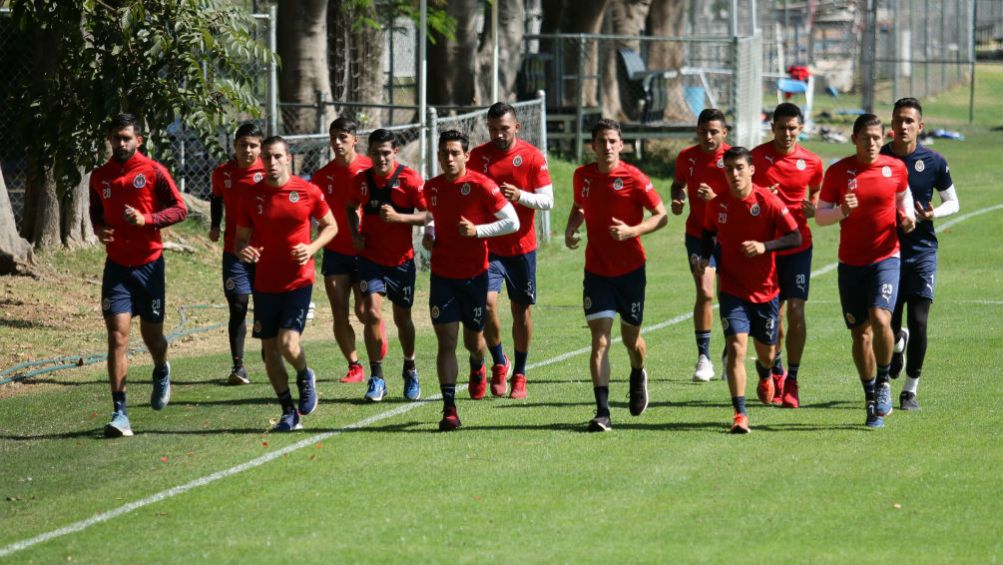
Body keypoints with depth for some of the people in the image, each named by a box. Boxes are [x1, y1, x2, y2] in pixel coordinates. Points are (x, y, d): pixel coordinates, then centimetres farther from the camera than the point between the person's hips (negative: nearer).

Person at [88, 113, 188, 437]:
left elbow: (180, 209, -6)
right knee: (117, 335, -10)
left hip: (149, 262, -2)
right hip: (116, 266, 2)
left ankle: (161, 373, 47)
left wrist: (146, 219, -21)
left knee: (151, 333, 10)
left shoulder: (153, 172, -5)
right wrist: (98, 229, -1)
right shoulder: (100, 177, 7)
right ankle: (119, 413, -12)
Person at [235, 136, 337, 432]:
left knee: (288, 344, -16)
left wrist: (311, 248, -10)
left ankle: (305, 377, 19)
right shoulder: (252, 196, 0)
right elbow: (241, 237, 8)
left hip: (298, 282, -3)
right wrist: (242, 250, -16)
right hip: (265, 283, 3)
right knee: (270, 350, 6)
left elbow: (330, 226, 8)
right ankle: (289, 413, 20)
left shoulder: (308, 192, -5)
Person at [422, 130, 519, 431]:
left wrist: (477, 231, -20)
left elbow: (512, 223, -10)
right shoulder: (432, 188, 2)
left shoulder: (481, 185, -12)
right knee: (446, 342, -7)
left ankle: (477, 368, 50)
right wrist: (428, 236, 2)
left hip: (475, 273, -2)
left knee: (473, 341, 13)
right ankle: (449, 409, -8)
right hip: (442, 275, 2)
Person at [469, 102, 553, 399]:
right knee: (488, 302, -15)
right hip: (487, 245, 1)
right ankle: (499, 363, 7)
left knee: (522, 309, 5)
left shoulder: (532, 157, -3)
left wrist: (520, 196, -21)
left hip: (522, 245, -1)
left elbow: (547, 200, -4)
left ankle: (519, 375, 19)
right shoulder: (478, 155, 2)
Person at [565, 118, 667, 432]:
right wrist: (570, 230, 1)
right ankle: (602, 412, -15)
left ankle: (638, 376, 49)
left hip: (630, 270, -2)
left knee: (630, 337, 13)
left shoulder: (633, 178, -11)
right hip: (596, 271, 2)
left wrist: (631, 231, -23)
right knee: (600, 339, -11)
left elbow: (661, 216, -8)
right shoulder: (583, 176, 1)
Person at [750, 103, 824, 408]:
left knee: (795, 311, -9)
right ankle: (776, 371, 27)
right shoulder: (757, 156, -4)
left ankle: (791, 382, 0)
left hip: (798, 244, 0)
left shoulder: (811, 162, 0)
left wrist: (813, 208, -4)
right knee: (771, 312, 5)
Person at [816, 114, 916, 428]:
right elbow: (820, 216, 1)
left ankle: (883, 382, 1)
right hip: (851, 262, 1)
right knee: (860, 334, 4)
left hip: (885, 257, -1)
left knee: (880, 320, -22)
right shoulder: (838, 172, -2)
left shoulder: (896, 168, 1)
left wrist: (908, 218, 0)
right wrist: (842, 211, -19)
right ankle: (872, 401, 17)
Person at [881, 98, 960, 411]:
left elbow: (953, 202, 8)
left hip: (922, 251, -1)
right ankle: (898, 343, 41)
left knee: (918, 322, -9)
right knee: (888, 324, 1)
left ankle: (910, 389, 6)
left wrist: (933, 213, -13)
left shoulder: (933, 162, -3)